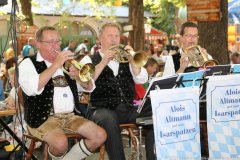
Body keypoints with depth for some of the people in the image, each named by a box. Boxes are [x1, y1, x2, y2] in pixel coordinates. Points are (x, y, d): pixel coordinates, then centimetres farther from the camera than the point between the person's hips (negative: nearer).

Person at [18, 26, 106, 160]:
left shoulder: (65, 62, 17)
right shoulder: (29, 63, -1)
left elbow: (90, 88, 13)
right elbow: (31, 89, -23)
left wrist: (79, 77, -10)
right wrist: (55, 65, -20)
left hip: (70, 116, 6)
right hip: (43, 118, -6)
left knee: (100, 136, -14)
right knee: (60, 142, -34)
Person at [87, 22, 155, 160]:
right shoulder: (91, 60, 10)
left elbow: (142, 80, 6)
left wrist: (132, 60, -10)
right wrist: (104, 62, -17)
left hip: (128, 108, 4)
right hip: (103, 109, -3)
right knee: (109, 119, -37)